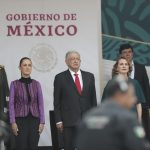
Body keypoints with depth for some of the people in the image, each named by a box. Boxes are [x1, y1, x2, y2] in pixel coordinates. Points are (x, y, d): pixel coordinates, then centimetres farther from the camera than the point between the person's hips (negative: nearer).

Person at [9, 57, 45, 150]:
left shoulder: (36, 84, 6)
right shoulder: (14, 84, 2)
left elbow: (40, 104, 6)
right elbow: (11, 104, -1)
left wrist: (42, 122, 0)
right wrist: (13, 122, -8)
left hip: (34, 120, 2)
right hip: (20, 119, -2)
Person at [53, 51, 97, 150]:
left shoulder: (89, 76, 11)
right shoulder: (60, 78, 2)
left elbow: (93, 99, 12)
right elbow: (57, 102, 2)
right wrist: (58, 120, -4)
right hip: (69, 120, -2)